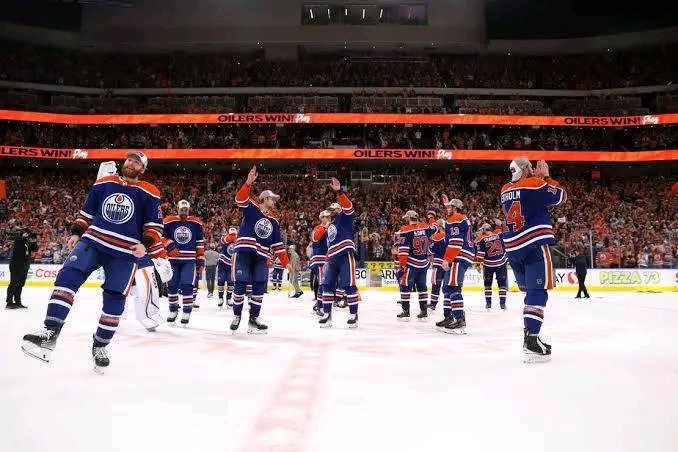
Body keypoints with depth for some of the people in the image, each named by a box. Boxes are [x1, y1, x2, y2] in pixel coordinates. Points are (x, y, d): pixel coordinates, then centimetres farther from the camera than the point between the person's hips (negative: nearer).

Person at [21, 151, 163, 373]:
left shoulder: (149, 193, 2)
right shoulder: (103, 183, 12)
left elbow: (155, 225, 2)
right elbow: (87, 211, 19)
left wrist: (145, 244, -14)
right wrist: (76, 233, 7)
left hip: (124, 253, -2)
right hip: (92, 241, 2)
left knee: (115, 299, 0)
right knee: (68, 276, -19)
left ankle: (100, 345, 17)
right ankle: (51, 332, -20)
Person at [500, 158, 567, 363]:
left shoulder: (505, 191, 15)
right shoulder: (536, 184, -4)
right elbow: (561, 196, 2)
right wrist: (546, 177, 12)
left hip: (513, 249, 7)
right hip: (534, 246, -7)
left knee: (531, 292, 16)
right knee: (538, 292, -8)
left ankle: (531, 336, 19)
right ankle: (530, 341, -17)